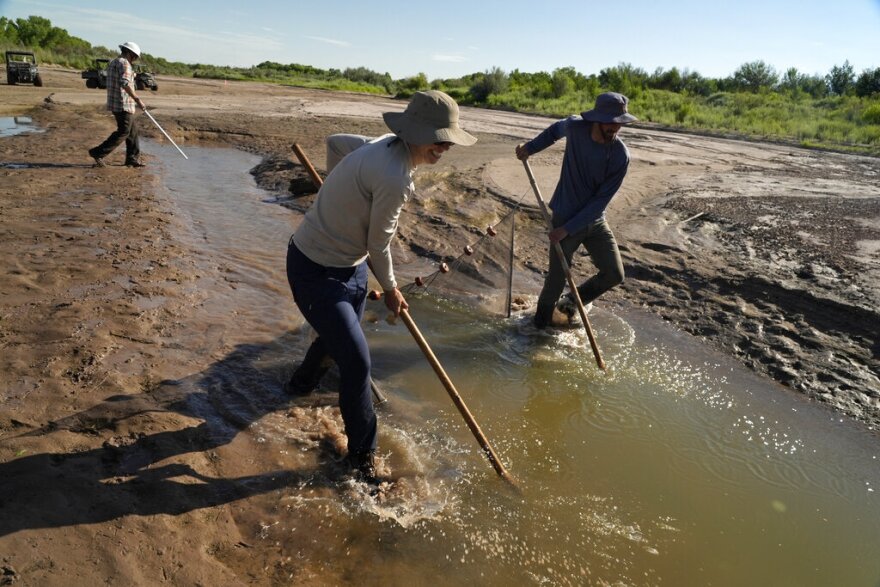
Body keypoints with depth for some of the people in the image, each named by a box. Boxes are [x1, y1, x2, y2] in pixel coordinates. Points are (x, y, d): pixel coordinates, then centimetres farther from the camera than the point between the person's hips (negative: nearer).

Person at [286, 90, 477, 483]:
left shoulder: (387, 144, -3)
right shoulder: (396, 179, -31)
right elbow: (379, 245, -18)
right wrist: (390, 290, 0)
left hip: (349, 263, 10)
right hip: (317, 272, -10)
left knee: (340, 335, 28)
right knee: (357, 363, -9)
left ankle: (302, 383, 60)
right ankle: (362, 457, 12)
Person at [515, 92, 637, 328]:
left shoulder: (621, 156, -16)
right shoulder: (575, 126, -14)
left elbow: (601, 200, -16)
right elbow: (555, 130, 13)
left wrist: (568, 229, -19)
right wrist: (530, 147, 3)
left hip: (595, 220, 2)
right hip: (564, 216, -2)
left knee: (614, 275, 1)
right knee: (557, 280, 1)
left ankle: (571, 301, 27)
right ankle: (541, 325, 26)